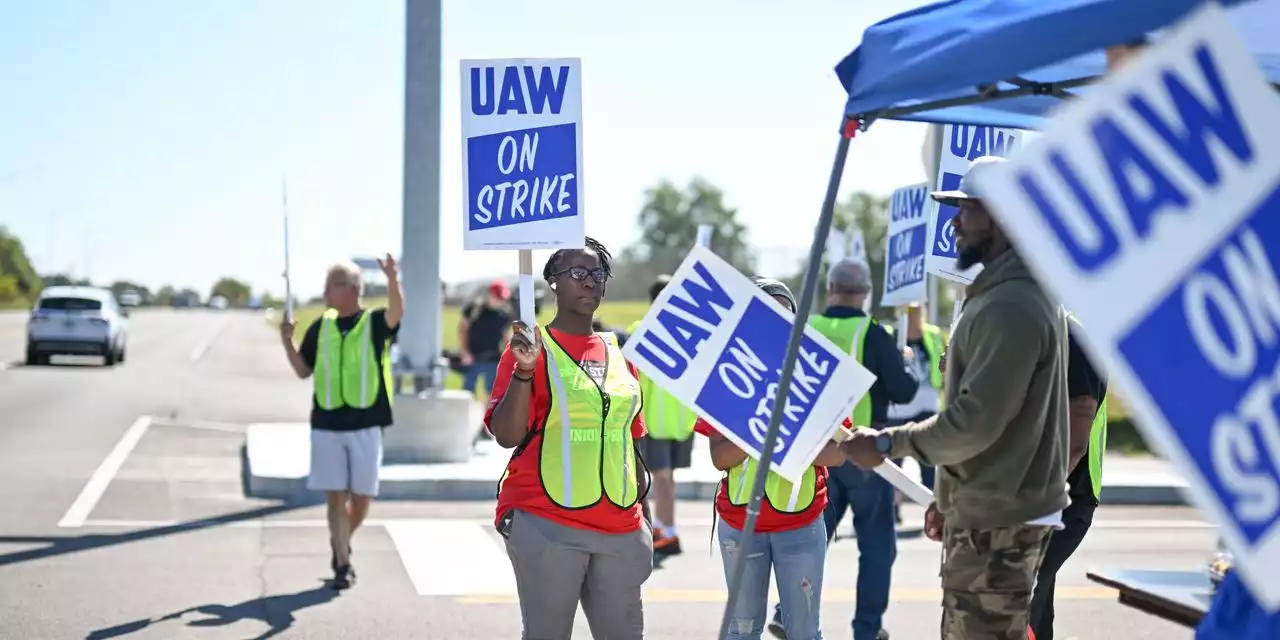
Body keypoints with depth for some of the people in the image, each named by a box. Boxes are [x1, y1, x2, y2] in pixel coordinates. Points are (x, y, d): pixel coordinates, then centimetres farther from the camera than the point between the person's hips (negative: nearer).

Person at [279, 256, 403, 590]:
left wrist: (393, 279, -44)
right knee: (335, 496, 0)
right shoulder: (321, 327, 8)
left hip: (366, 426, -2)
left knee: (362, 497, 5)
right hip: (326, 426, 2)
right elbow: (303, 370, 13)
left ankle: (341, 544, 31)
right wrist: (287, 342, -3)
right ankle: (343, 564, 6)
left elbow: (397, 312, -25)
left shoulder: (375, 322, -2)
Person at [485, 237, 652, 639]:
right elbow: (506, 436, -9)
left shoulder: (619, 353, 13)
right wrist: (524, 369, -21)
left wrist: (643, 514, 18)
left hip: (619, 528, 5)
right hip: (547, 525, -5)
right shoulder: (533, 347, -3)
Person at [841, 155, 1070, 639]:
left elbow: (974, 423, -24)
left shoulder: (1009, 306, -20)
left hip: (998, 521, -11)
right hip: (988, 510, 11)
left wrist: (887, 444, -14)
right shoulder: (1011, 293, 15)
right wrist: (948, 498, 22)